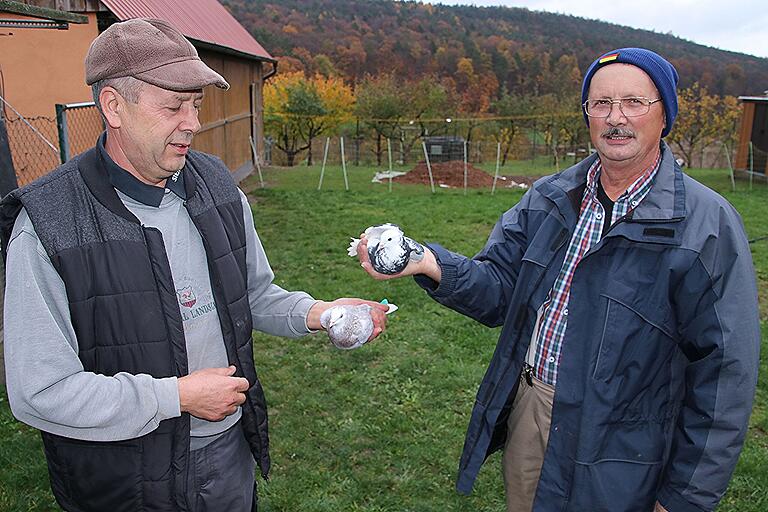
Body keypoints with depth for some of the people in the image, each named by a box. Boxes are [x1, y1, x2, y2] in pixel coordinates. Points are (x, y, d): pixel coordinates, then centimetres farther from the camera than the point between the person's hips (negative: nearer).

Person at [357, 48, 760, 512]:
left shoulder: (708, 224, -15)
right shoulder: (548, 197, 1)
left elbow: (725, 370, -13)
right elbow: (499, 287, -2)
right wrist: (432, 265, -23)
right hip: (526, 409, 5)